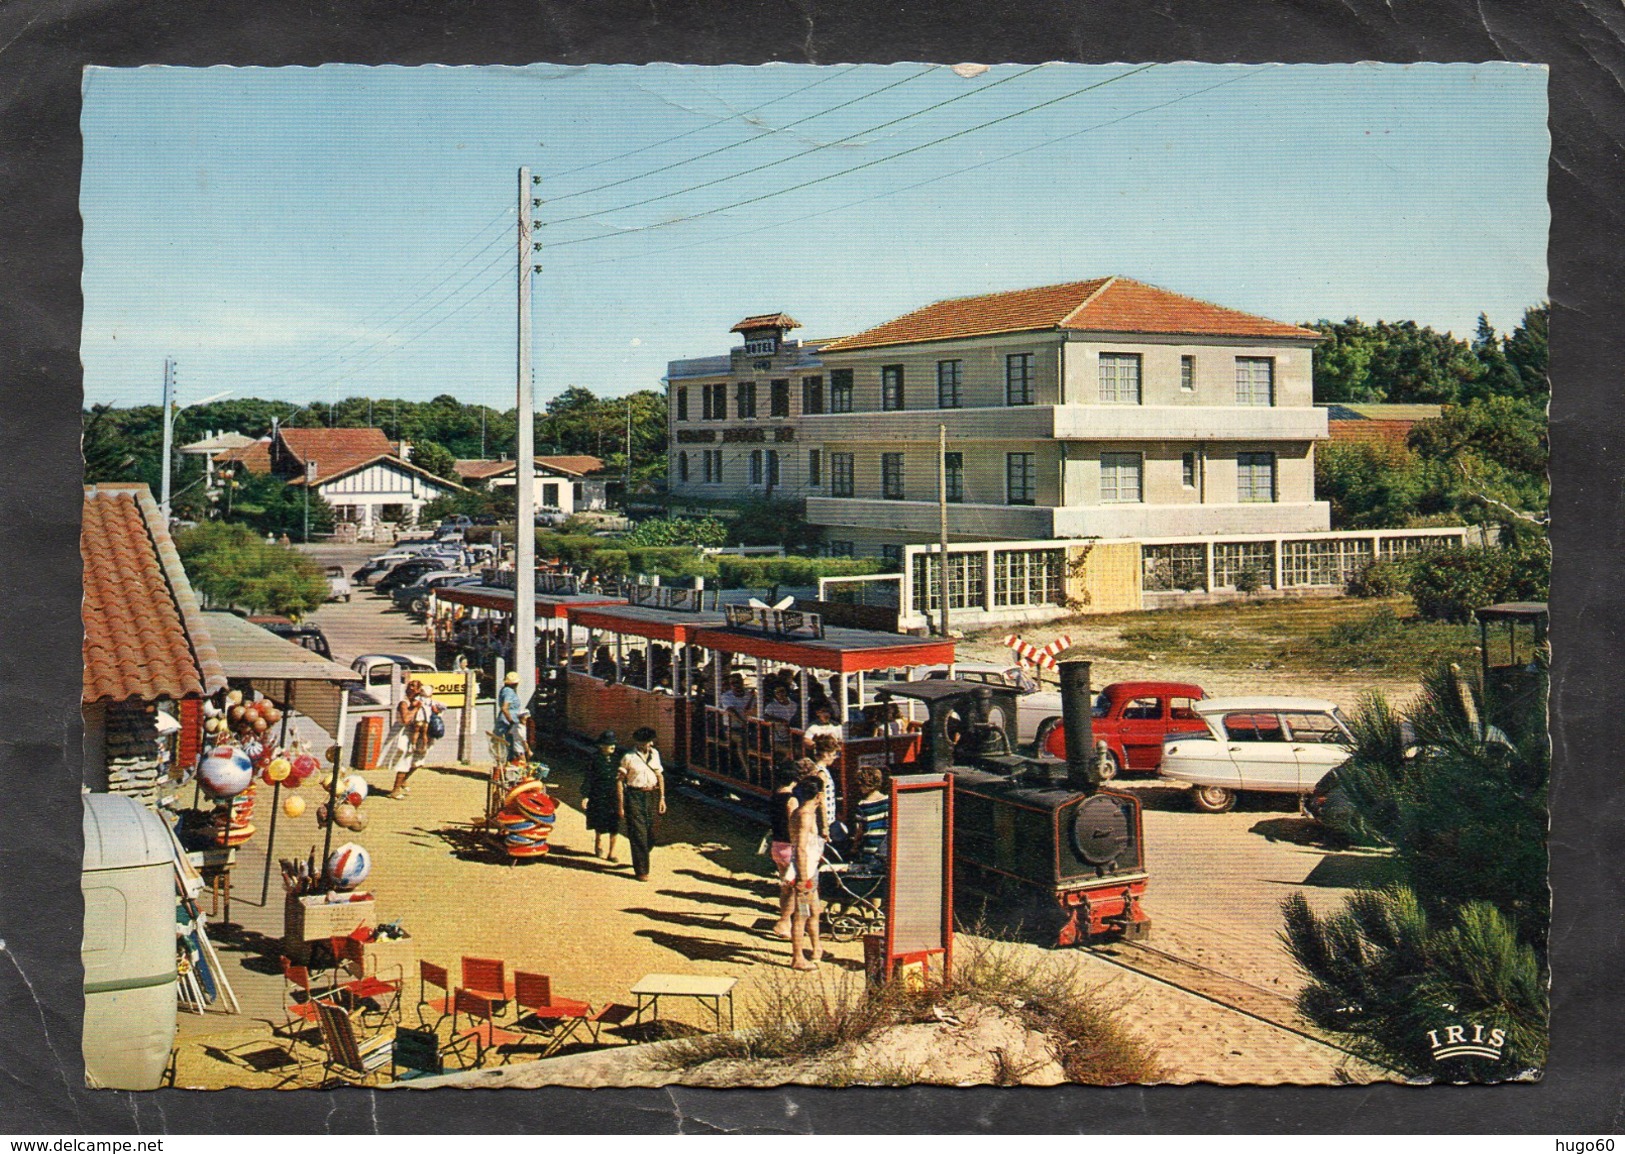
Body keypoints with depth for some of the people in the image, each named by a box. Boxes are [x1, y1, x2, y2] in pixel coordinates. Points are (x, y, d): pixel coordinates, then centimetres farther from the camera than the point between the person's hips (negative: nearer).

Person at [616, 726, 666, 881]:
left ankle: (641, 860, 35)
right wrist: (620, 805, -9)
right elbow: (619, 780, -7)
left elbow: (660, 776, 14)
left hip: (652, 795, 5)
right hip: (634, 797, -5)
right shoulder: (629, 757, -9)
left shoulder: (654, 753, 7)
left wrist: (662, 798, 10)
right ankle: (641, 871, 5)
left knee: (650, 834, 10)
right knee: (638, 835, -4)